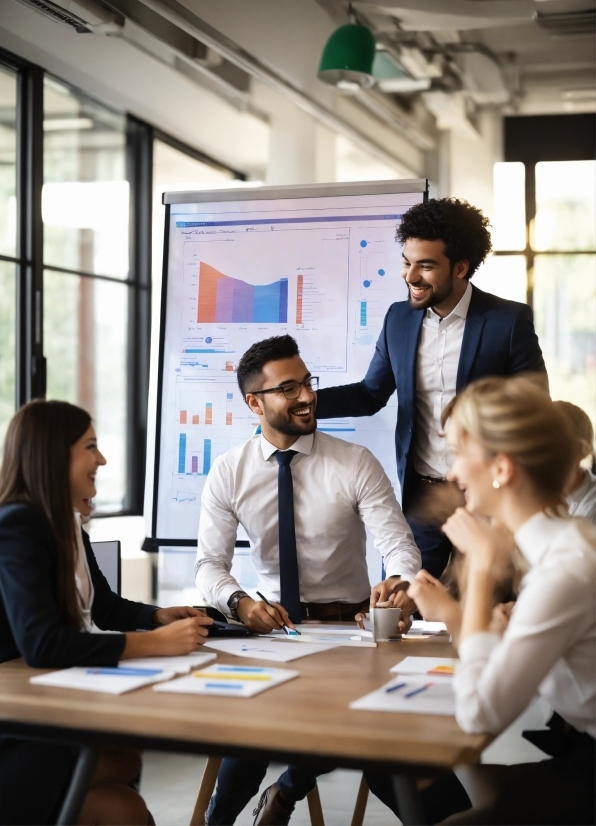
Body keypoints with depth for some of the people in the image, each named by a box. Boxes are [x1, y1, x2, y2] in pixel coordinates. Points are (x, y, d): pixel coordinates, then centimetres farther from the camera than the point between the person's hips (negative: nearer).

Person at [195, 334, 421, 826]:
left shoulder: (356, 463, -7)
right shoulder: (229, 473, -2)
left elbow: (398, 543, -15)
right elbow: (211, 564, -5)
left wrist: (400, 583, -40)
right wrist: (239, 603, -27)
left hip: (347, 624, -1)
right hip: (272, 623, 1)